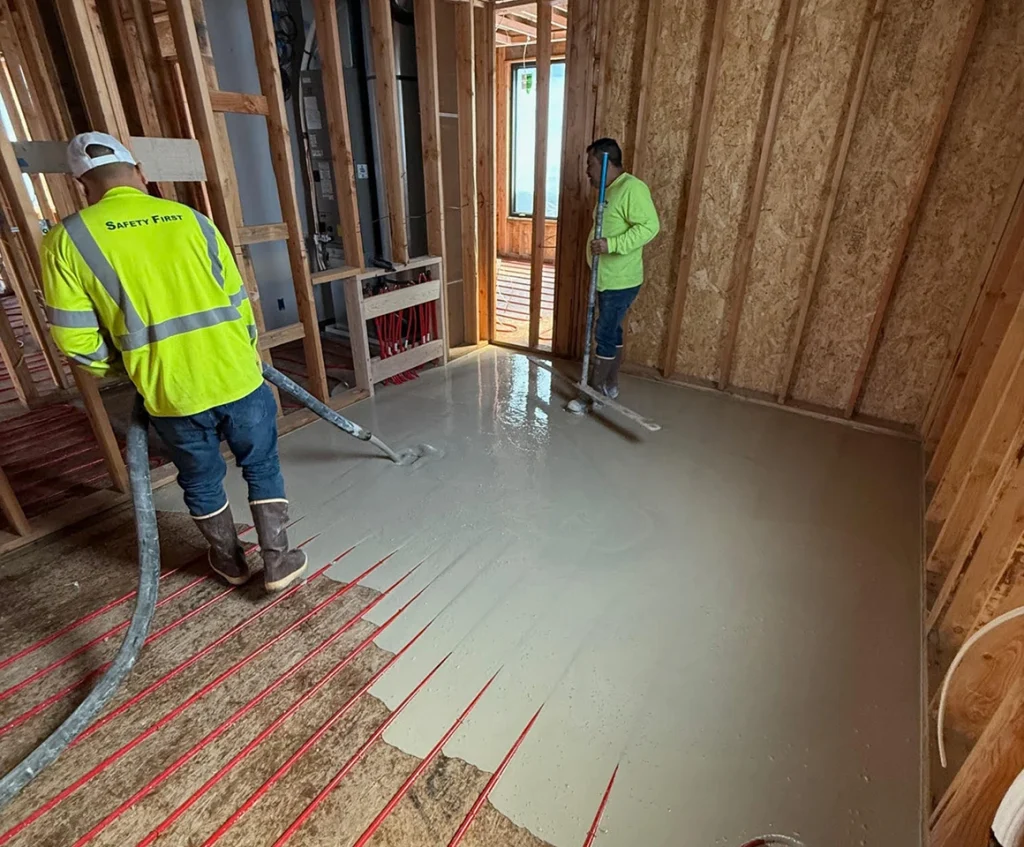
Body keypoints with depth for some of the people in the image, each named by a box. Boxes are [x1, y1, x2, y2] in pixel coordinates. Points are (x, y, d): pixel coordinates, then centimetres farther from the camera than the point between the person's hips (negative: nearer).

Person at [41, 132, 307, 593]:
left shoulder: (66, 240, 1)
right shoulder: (191, 220, 6)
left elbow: (74, 338, 0)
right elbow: (238, 300, 7)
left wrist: (116, 365, 20)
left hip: (171, 395, 0)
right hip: (237, 379, 1)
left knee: (202, 483, 21)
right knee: (262, 469, 18)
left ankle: (229, 559, 41)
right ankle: (279, 561, 22)